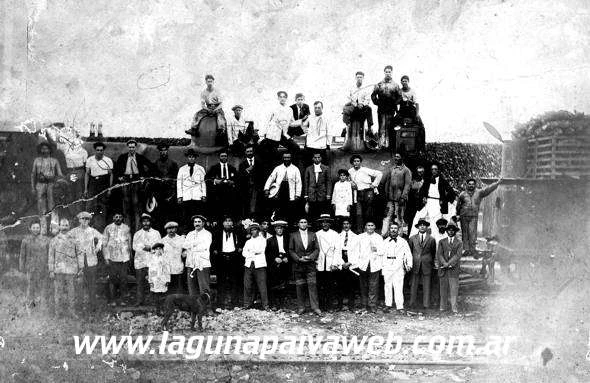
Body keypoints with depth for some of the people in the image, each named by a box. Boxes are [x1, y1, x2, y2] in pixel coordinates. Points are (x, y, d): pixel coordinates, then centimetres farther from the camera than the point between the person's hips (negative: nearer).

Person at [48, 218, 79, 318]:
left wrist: (78, 268, 11)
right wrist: (51, 271, -1)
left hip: (71, 270, 1)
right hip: (59, 270, -1)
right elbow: (51, 256, 5)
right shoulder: (54, 240, 6)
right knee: (58, 291, 1)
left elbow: (76, 255, 15)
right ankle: (58, 311, 12)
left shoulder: (73, 240, 11)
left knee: (71, 291, 1)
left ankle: (72, 312, 7)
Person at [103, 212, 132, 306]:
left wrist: (129, 256, 10)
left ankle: (122, 299, 9)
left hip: (124, 258, 1)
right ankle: (113, 300, 6)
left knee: (123, 279, 0)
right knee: (112, 279, -2)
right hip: (112, 259, -1)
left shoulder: (127, 229, 8)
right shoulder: (108, 228, 4)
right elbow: (104, 244, 4)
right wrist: (106, 257, -2)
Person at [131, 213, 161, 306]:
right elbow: (134, 246, 5)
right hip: (140, 261, 1)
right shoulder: (137, 234, 17)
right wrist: (146, 247, -9)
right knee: (140, 282, -2)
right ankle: (139, 300, 3)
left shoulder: (156, 233, 14)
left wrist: (150, 247, -12)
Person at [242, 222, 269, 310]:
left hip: (259, 265, -3)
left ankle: (265, 305, -5)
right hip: (249, 265, 3)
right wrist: (254, 253, -5)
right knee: (247, 286, -1)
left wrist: (250, 251, 1)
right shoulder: (248, 241, 22)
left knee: (262, 285, -8)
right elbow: (244, 253, 10)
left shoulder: (262, 240, 12)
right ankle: (247, 304, 5)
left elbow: (261, 250, -3)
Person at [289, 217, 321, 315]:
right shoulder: (293, 236, 6)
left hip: (310, 264, 0)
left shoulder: (313, 235, 10)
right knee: (300, 287, 2)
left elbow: (317, 249, 7)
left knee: (312, 285, -6)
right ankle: (301, 307, 10)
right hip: (298, 265, 0)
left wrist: (310, 257, -10)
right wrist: (298, 259, -10)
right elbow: (291, 250, 4)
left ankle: (315, 307, -4)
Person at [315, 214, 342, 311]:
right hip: (321, 265, 1)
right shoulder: (317, 234, 10)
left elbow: (338, 250, 0)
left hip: (332, 266, -1)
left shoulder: (335, 234, 5)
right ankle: (322, 306, 3)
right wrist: (315, 260, -4)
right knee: (321, 286, -2)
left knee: (333, 286, -5)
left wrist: (335, 264, -9)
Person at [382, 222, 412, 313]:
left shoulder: (403, 242, 9)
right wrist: (381, 265, 5)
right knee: (387, 286, 3)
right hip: (387, 267, 2)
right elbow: (381, 254, 14)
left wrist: (409, 265, -5)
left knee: (398, 287, -9)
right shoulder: (385, 242, 14)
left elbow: (408, 254, 7)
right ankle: (388, 305, 13)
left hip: (398, 268, -2)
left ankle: (400, 307, -8)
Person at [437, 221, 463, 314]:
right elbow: (439, 254, 1)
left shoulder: (459, 243, 7)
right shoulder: (442, 242, 12)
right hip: (443, 269, 2)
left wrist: (448, 264, -15)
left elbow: (457, 255, -5)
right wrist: (444, 264, -14)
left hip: (454, 269, -2)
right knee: (443, 288, 5)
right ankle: (443, 306, 12)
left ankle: (454, 308, -5)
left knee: (454, 288, -6)